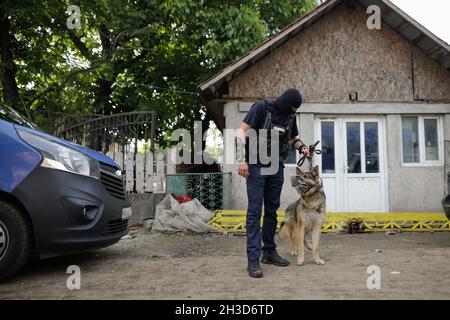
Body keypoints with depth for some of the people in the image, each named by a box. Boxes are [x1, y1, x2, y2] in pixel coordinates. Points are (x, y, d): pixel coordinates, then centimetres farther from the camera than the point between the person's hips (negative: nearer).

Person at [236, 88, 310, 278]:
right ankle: (253, 259, -7)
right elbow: (242, 131, -13)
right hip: (256, 166, -6)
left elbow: (293, 138, 24)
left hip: (277, 168, 6)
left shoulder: (290, 116, 7)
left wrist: (302, 148, 2)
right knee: (255, 210, -8)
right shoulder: (261, 107, -10)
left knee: (272, 210, 9)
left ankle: (269, 252, 20)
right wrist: (242, 159, -20)